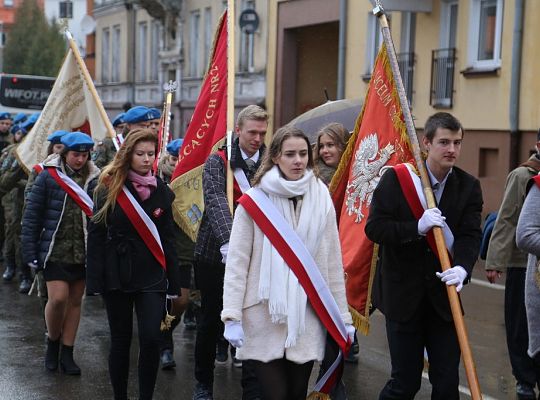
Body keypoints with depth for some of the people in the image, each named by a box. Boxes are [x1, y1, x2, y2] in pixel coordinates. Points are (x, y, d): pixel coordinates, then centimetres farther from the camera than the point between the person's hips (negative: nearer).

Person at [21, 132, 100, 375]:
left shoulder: (94, 179, 1)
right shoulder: (49, 176, -4)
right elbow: (32, 215, -2)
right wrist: (30, 252, -6)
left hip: (83, 252, 3)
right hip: (55, 250, -2)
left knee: (75, 301, 9)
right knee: (58, 298, -11)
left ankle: (67, 353, 21)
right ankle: (52, 342, 17)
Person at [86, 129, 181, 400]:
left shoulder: (161, 192, 4)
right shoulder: (109, 189, -2)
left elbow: (167, 240, 8)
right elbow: (95, 236, -2)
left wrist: (173, 284, 5)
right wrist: (95, 280, -8)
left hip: (151, 276, 1)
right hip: (117, 274, -1)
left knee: (151, 338, -10)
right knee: (121, 340, 7)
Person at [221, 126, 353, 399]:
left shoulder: (321, 200, 5)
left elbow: (333, 263, 9)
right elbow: (237, 261, -5)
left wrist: (343, 316, 9)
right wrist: (232, 316, -12)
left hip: (307, 317, 3)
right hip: (263, 316, -2)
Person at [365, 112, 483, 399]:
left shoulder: (468, 186, 2)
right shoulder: (396, 178, -6)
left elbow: (471, 234, -7)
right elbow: (374, 228, -10)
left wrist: (462, 268, -27)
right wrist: (417, 228, -24)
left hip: (444, 296, 3)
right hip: (403, 295, -3)